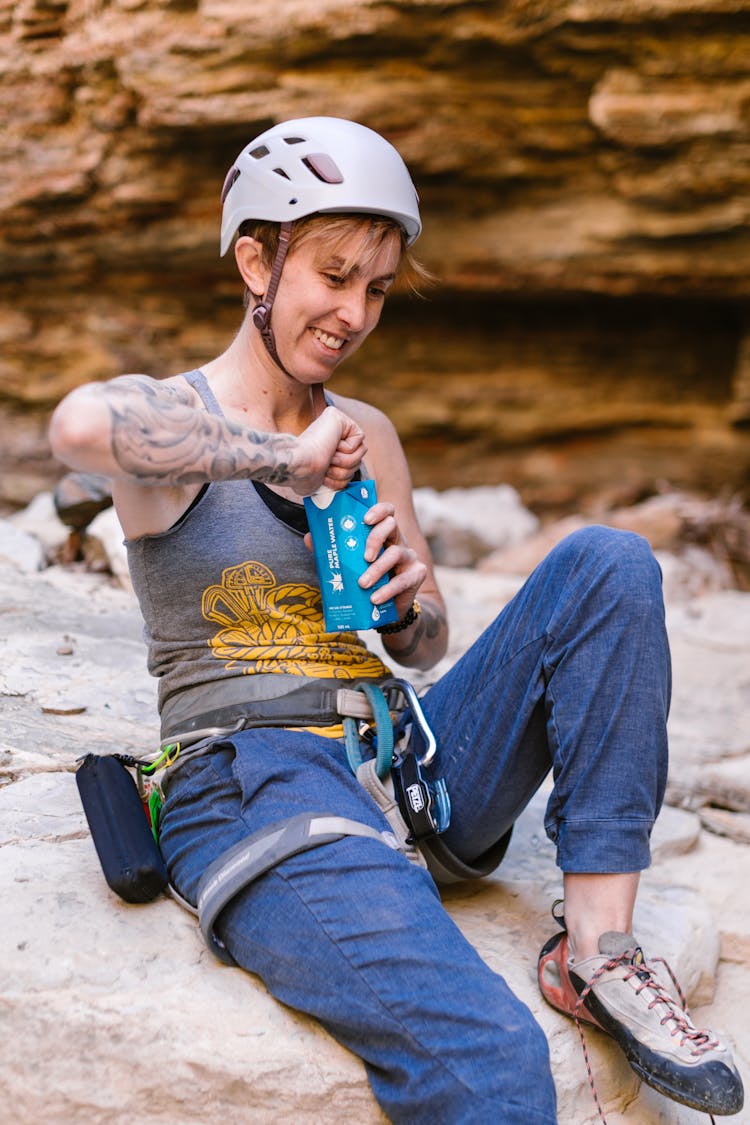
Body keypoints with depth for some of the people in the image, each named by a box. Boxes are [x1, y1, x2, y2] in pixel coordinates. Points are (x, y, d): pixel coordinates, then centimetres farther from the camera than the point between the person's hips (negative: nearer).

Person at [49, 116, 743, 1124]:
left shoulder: (366, 435, 15)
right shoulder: (170, 415, -3)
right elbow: (80, 425, -31)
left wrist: (410, 600, -3)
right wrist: (284, 458, -20)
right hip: (255, 784, -6)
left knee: (609, 564, -12)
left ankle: (597, 948, -13)